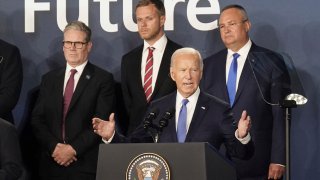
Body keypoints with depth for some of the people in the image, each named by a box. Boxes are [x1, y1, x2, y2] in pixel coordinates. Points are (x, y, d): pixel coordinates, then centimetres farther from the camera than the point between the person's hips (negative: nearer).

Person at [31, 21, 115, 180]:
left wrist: (73, 149, -15)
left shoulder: (103, 79, 0)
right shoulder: (49, 79, 13)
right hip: (51, 164, 3)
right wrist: (54, 147, -9)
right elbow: (37, 119, 7)